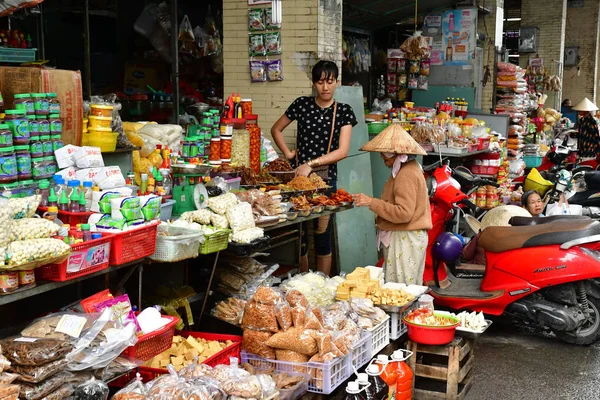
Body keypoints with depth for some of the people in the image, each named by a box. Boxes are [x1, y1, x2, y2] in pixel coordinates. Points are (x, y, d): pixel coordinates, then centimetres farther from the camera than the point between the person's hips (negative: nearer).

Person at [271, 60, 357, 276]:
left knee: (323, 236, 6)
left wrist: (311, 164, -19)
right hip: (298, 175, 1)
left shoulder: (343, 111, -1)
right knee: (298, 235, 6)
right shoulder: (302, 104, 3)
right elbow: (276, 129, 15)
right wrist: (287, 153, 1)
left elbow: (342, 151, -10)